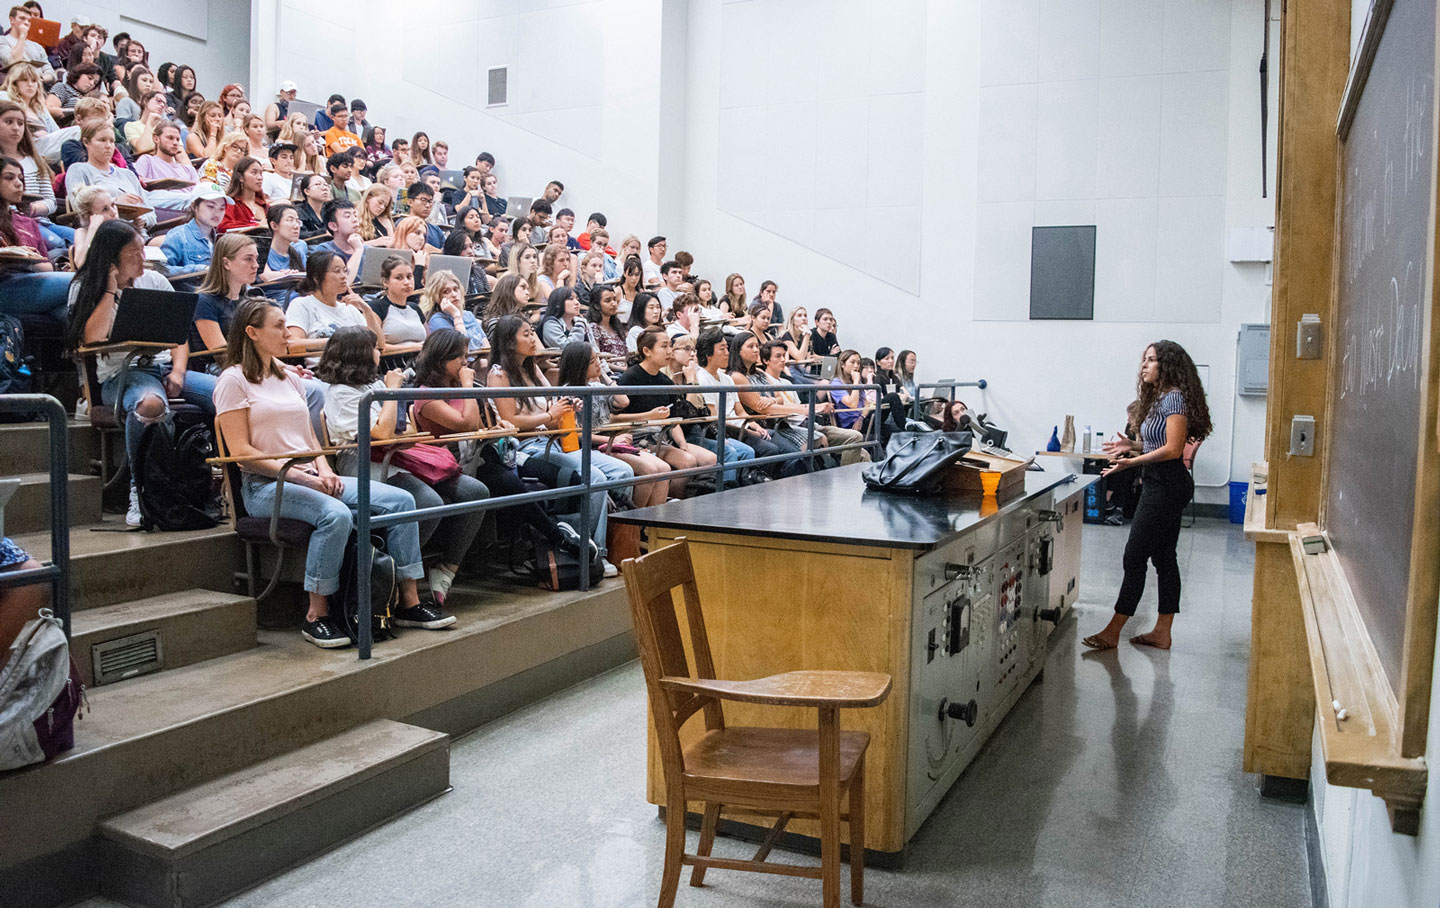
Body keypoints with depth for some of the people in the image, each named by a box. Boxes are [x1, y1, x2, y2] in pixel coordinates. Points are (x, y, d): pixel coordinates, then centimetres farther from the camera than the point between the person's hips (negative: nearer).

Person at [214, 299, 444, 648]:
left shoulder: (290, 378, 22)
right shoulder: (233, 381, 0)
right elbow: (241, 451, -9)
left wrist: (324, 470, -1)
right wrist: (300, 475, -16)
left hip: (310, 478, 7)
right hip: (265, 485, -7)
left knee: (400, 499, -13)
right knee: (336, 514, -37)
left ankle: (409, 602, -11)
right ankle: (316, 615, -23)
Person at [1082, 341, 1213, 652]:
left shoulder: (1174, 398, -15)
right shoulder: (1160, 397, 16)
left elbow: (1173, 449, -22)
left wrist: (1132, 462, -25)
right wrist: (1133, 446, 12)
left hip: (1166, 484, -11)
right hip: (1162, 485, 11)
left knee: (1134, 557, -7)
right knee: (1164, 557, 11)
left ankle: (1113, 632, -2)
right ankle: (1162, 633, 17)